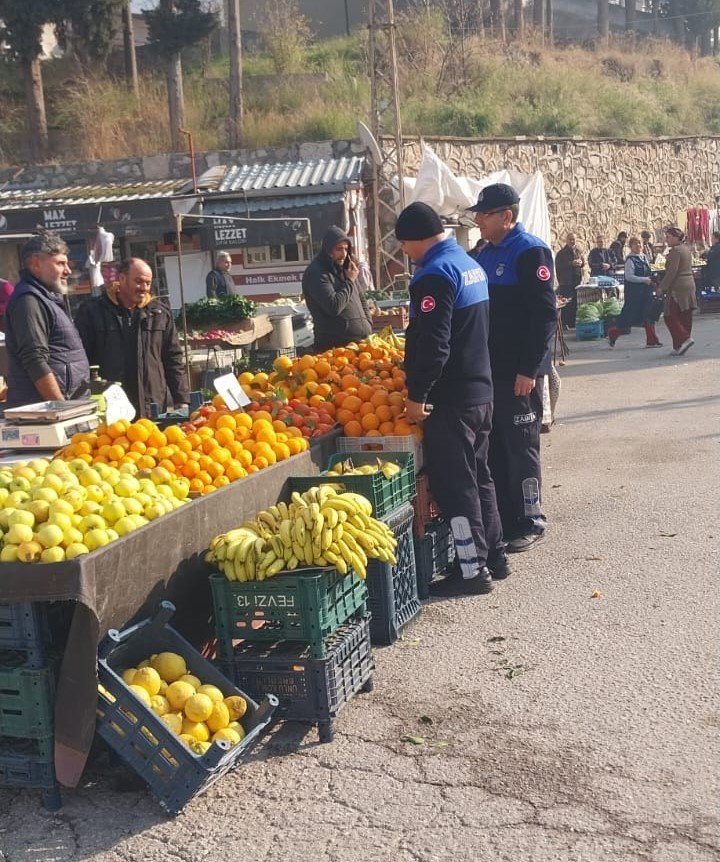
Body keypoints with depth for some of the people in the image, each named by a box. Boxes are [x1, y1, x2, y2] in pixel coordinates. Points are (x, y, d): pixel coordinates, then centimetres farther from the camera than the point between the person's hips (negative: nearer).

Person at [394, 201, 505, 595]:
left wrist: (417, 395, -17)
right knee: (478, 476, 18)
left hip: (450, 399, -10)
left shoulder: (435, 274, -17)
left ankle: (472, 569, 2)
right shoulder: (471, 264, 14)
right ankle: (494, 556, 26)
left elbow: (431, 344, -24)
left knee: (454, 484, -3)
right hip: (481, 389, 10)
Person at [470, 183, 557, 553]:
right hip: (491, 370, 8)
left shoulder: (530, 252, -12)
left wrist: (529, 369, -20)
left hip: (519, 373, -8)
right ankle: (503, 518, 24)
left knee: (521, 447, 0)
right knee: (495, 447, 13)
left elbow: (545, 315, -18)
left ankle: (530, 522, 12)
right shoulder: (487, 253, 14)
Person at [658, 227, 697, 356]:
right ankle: (679, 347, 11)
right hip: (689, 284, 10)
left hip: (677, 288, -10)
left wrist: (662, 287, -15)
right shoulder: (686, 248, 15)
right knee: (685, 317, 8)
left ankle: (685, 338, -15)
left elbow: (672, 271, -19)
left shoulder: (675, 251, -14)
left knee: (670, 317, -5)